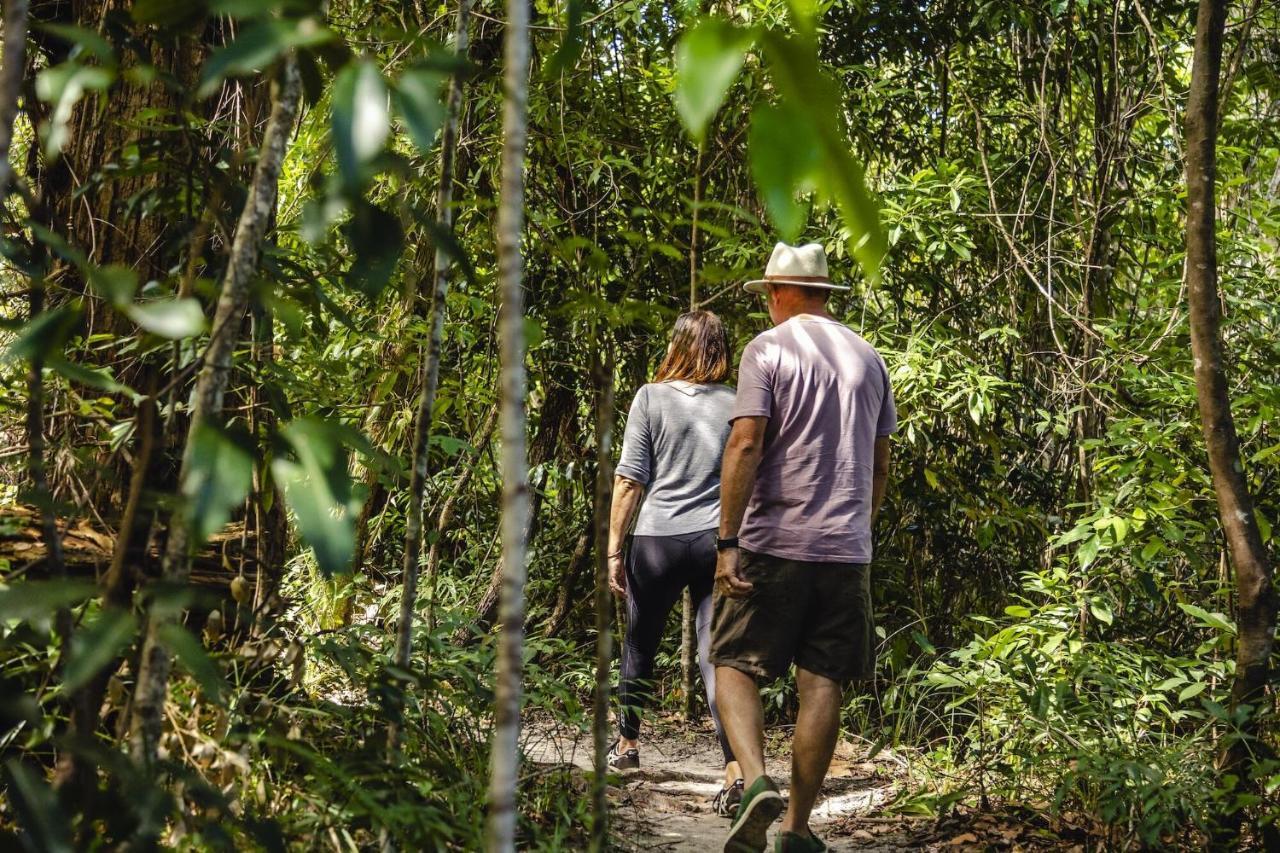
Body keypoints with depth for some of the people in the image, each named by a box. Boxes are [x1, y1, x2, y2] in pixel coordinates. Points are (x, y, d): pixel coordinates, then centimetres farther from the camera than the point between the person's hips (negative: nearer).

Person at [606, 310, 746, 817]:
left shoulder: (651, 398, -1)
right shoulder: (736, 404, 5)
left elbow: (629, 480, -3)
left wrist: (614, 548, 3)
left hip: (657, 540, -1)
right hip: (719, 543, 1)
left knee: (639, 645, 19)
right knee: (717, 655, -1)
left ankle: (627, 745, 36)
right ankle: (735, 769, -16)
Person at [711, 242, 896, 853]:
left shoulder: (768, 349, -3)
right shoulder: (868, 357, 13)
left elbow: (745, 445, -13)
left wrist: (727, 541, -13)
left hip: (773, 542, -4)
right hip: (847, 549, 4)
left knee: (734, 665, 6)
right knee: (822, 683, 6)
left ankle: (755, 781, -16)